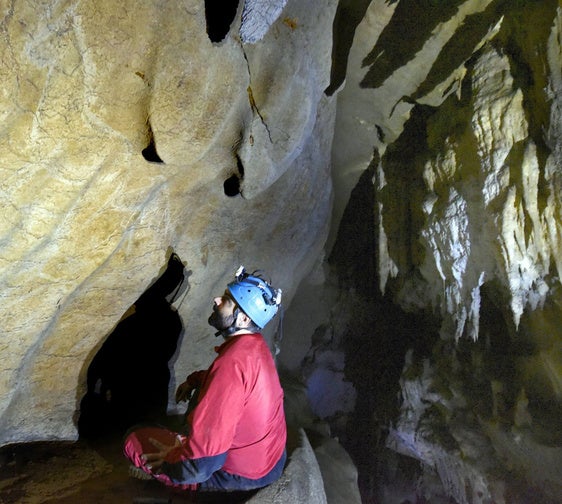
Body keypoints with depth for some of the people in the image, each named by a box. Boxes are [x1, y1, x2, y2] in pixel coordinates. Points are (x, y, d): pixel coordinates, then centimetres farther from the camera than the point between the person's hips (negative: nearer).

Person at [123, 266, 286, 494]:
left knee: (134, 441, 0)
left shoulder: (232, 362, -33)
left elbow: (201, 465, -32)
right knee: (201, 396, 27)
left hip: (241, 473, -8)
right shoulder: (255, 344, -5)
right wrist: (194, 380, 10)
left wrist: (168, 462, -14)